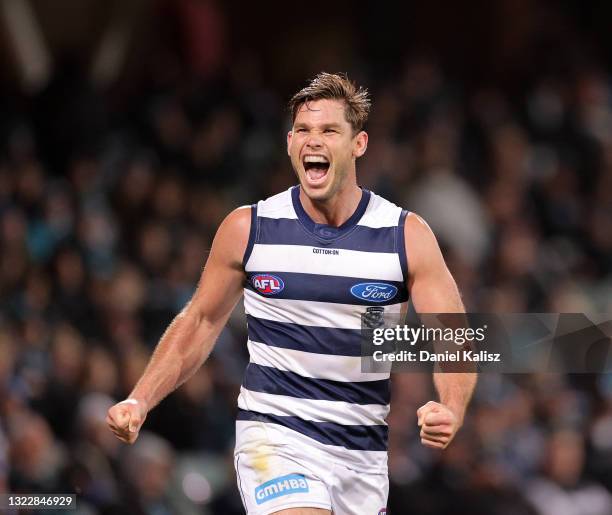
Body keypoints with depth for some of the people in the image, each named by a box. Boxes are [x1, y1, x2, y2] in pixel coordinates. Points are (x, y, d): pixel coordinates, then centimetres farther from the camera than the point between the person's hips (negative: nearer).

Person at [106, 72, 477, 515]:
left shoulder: (406, 235, -4)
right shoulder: (248, 228, -2)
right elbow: (199, 322, 10)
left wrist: (451, 409, -27)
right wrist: (140, 402, -2)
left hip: (363, 452, 3)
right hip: (276, 437, -2)